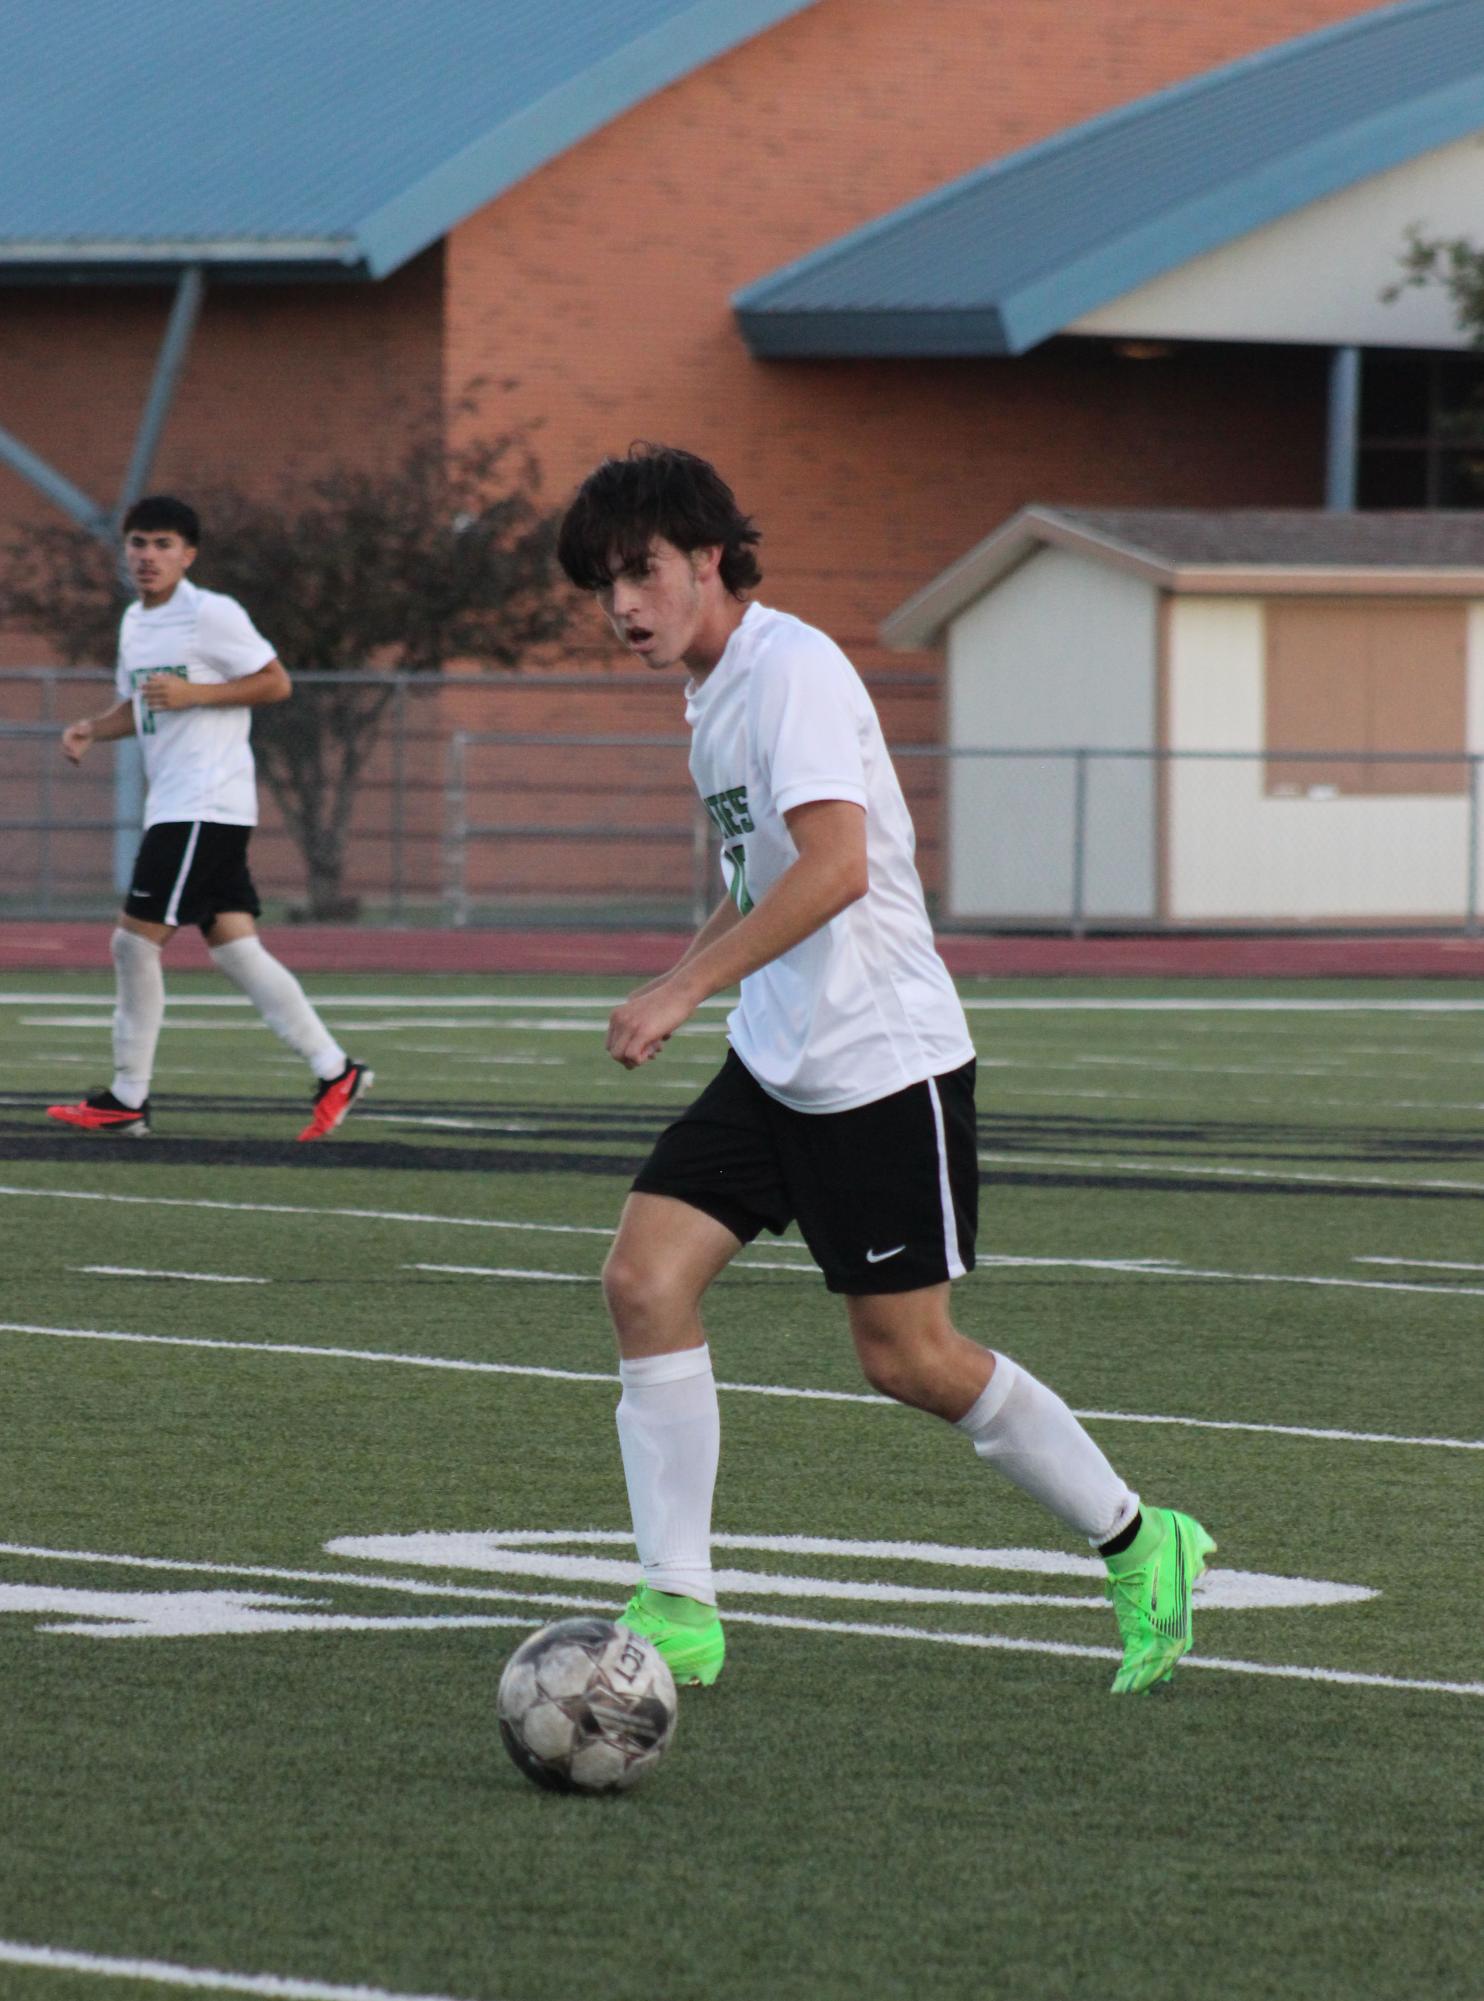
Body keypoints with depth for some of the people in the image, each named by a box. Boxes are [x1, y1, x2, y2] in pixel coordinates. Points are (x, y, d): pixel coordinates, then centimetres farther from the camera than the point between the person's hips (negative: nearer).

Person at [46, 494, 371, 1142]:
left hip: (206, 805, -9)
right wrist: (92, 729, 9)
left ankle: (127, 1099, -1)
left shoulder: (211, 614, -10)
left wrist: (192, 693, -19)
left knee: (137, 938, -8)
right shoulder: (135, 623, 16)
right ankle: (333, 1069, 3)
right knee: (232, 945, 3)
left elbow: (276, 683, -11)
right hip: (172, 807, 9)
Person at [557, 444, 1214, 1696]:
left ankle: (1140, 1546, 17)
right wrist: (680, 985, 19)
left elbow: (836, 866, -29)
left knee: (908, 1357, -2)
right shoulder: (714, 689, 13)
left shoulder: (791, 669, -17)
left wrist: (685, 987, -29)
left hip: (882, 1063, -9)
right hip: (774, 1064, 9)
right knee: (644, 1279, -6)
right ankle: (678, 1609, -4)